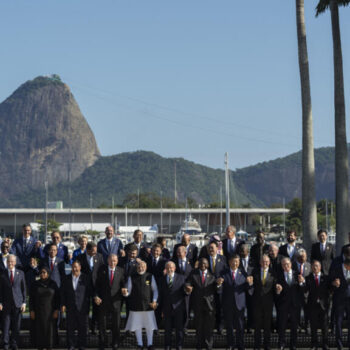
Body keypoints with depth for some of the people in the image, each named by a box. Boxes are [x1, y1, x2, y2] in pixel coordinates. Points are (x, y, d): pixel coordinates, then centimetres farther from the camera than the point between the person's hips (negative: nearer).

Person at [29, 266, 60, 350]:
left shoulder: (53, 284, 1)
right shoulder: (35, 284, 2)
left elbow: (57, 298, 2)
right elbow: (31, 298, 3)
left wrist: (56, 310, -5)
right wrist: (31, 311, -4)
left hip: (50, 311, 0)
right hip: (38, 311, 0)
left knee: (49, 330, -1)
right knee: (39, 330, 0)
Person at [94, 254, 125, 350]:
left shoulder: (120, 271, 2)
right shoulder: (102, 269, 1)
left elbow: (123, 284, 6)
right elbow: (97, 284, 1)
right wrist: (96, 296, -9)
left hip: (116, 301, 0)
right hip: (103, 300, 0)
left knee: (116, 324, 6)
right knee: (102, 323, 8)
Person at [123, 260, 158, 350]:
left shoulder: (150, 277, 2)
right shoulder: (131, 278, 1)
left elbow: (155, 290, 7)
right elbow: (129, 291, 2)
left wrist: (154, 301, -4)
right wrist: (125, 293, -21)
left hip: (148, 305, 0)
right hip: (136, 306, 0)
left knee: (149, 326, 5)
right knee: (137, 326, 6)